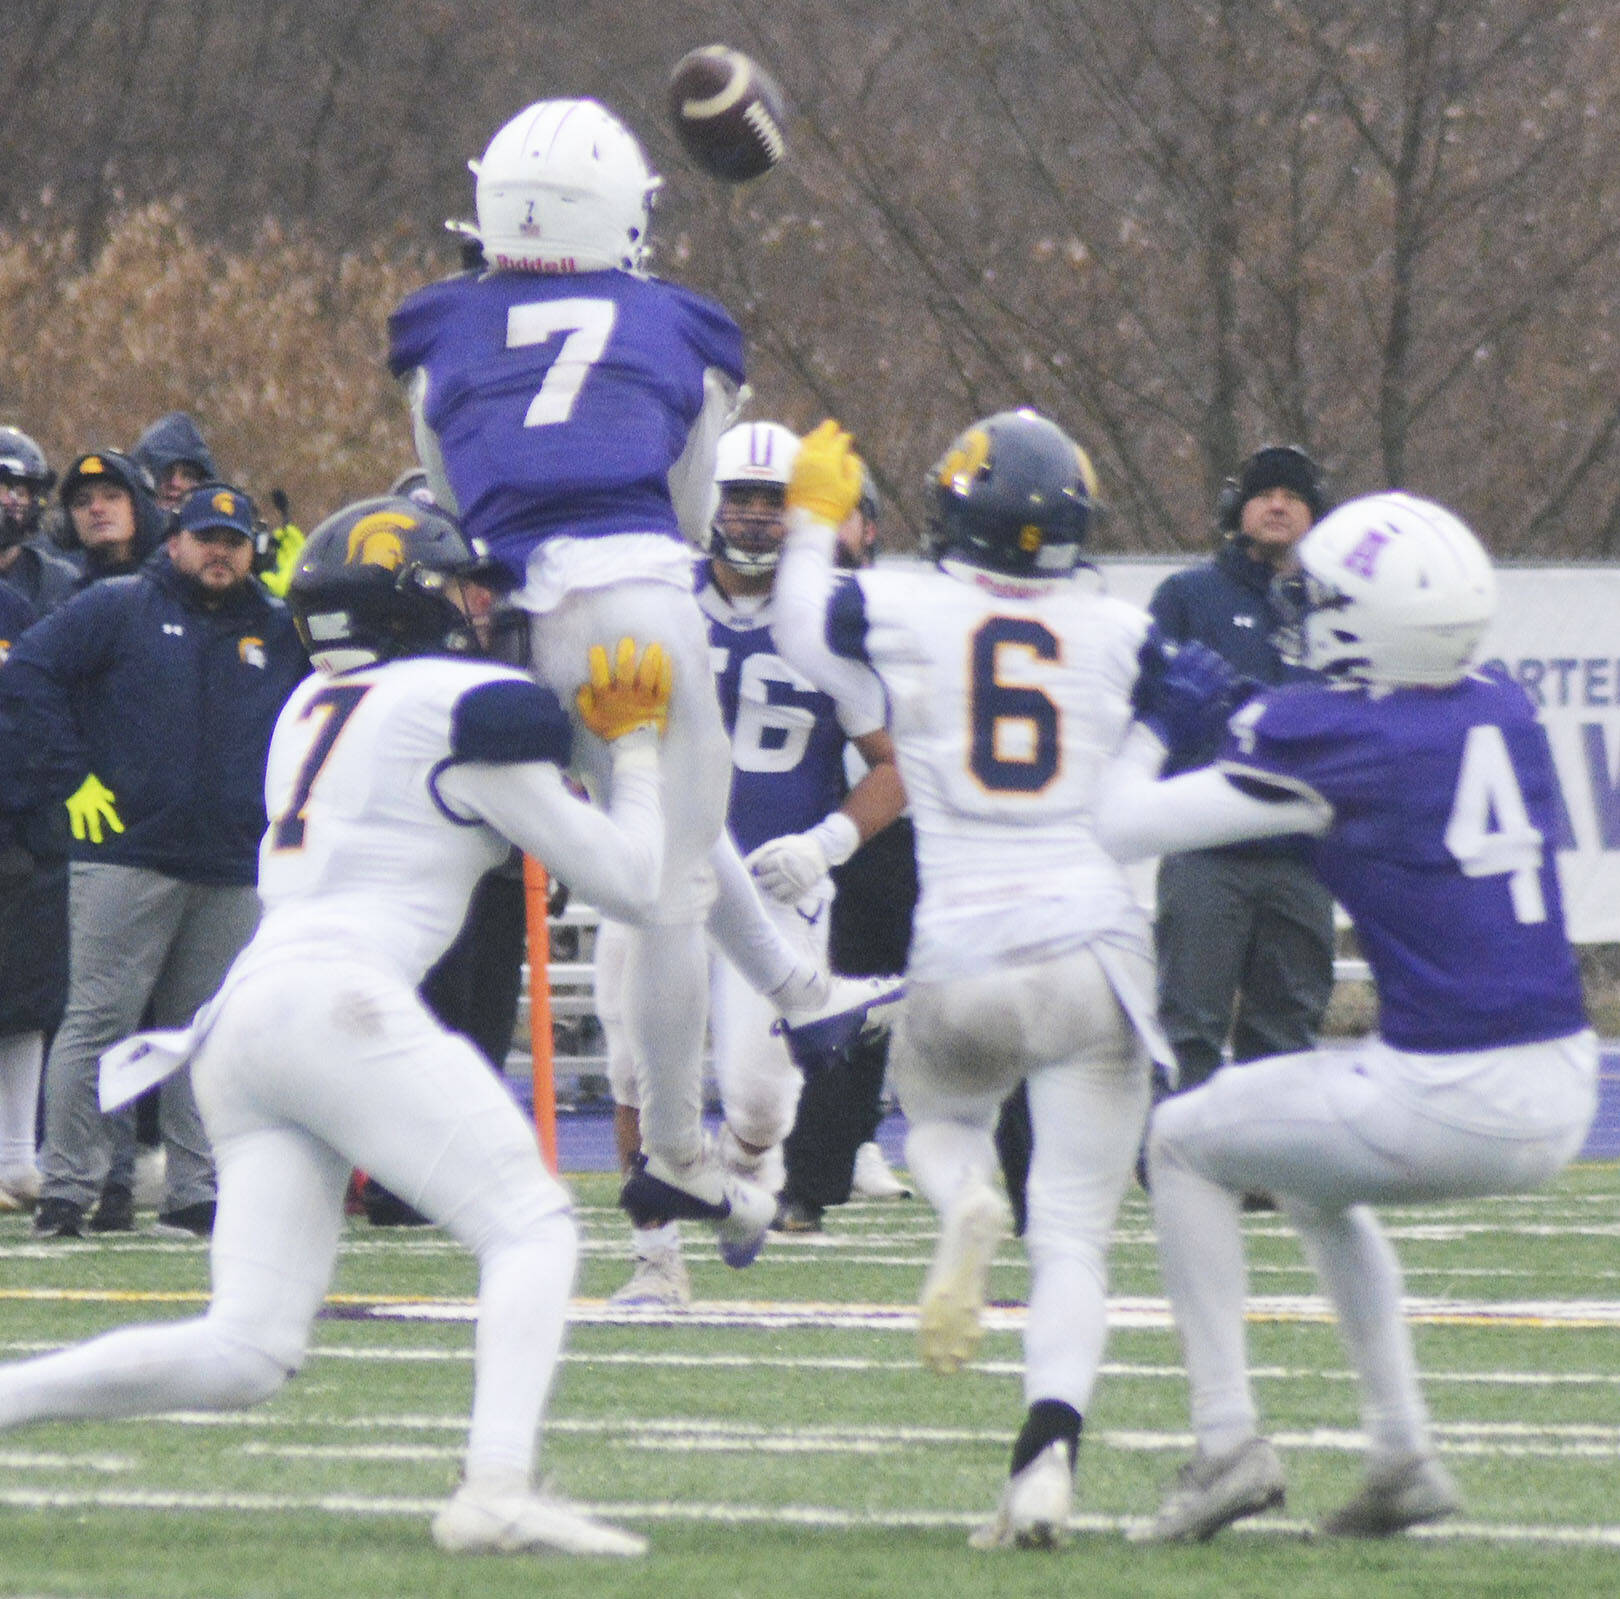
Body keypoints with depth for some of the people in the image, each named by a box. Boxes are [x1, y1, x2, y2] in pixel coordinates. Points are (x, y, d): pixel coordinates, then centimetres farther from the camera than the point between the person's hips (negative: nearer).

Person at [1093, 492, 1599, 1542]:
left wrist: (1148, 730, 11)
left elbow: (1124, 830, -8)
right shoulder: (1504, 710, 6)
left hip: (1449, 1101, -7)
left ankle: (1231, 1439, 10)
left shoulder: (1337, 737, -12)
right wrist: (1243, 723, 24)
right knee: (1313, 1180, 33)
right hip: (1564, 1099, 7)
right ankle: (1404, 1456, 27)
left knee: (1183, 1145, 16)